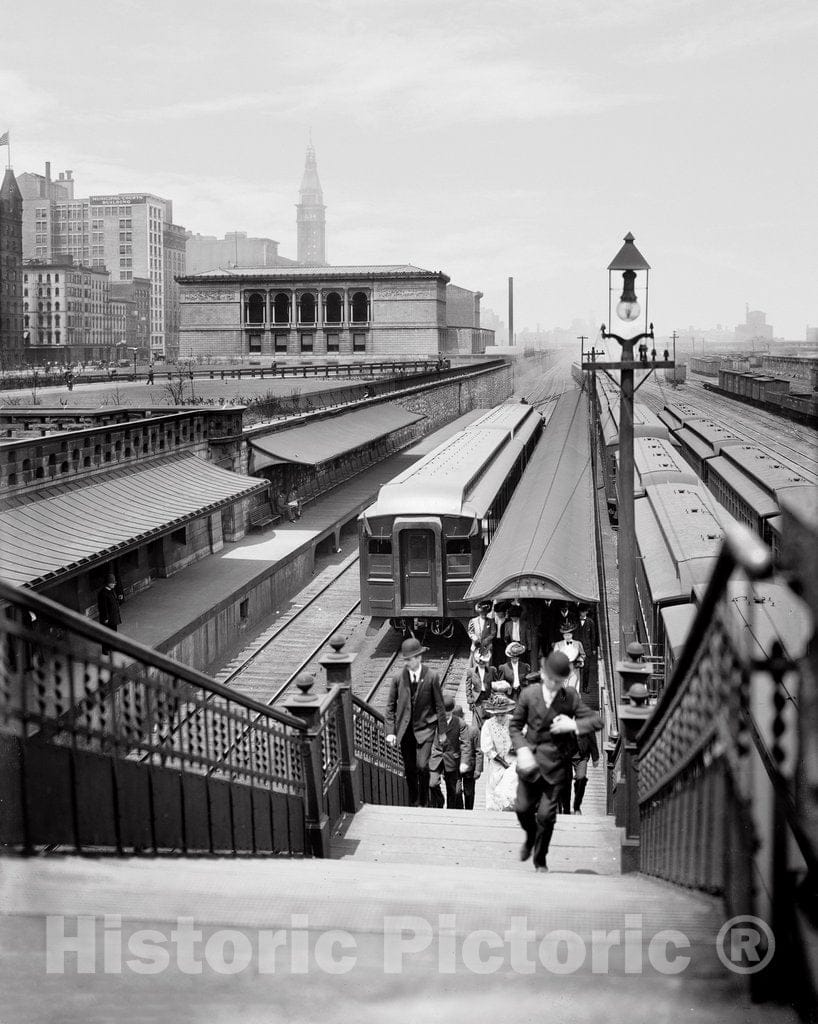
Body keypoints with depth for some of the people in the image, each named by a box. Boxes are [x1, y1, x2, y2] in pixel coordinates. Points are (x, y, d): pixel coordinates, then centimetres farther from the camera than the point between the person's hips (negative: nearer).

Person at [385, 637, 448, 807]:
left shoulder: (432, 677, -8)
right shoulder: (398, 678, -4)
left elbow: (439, 705, 0)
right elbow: (390, 706, 3)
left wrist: (442, 732, 2)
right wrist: (390, 731, -4)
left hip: (424, 727, -2)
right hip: (405, 728, 2)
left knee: (422, 766, -14)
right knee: (409, 769, 9)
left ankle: (424, 803, 4)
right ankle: (414, 803, 26)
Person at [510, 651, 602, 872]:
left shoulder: (571, 697, -4)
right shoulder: (529, 694, -3)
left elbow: (597, 721, 0)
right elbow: (515, 726, 4)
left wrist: (574, 725, -16)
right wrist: (522, 750, -12)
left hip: (556, 765, -1)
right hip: (531, 762, 1)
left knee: (546, 815, -2)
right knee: (523, 808, 5)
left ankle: (540, 860, 18)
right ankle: (530, 837, 40)